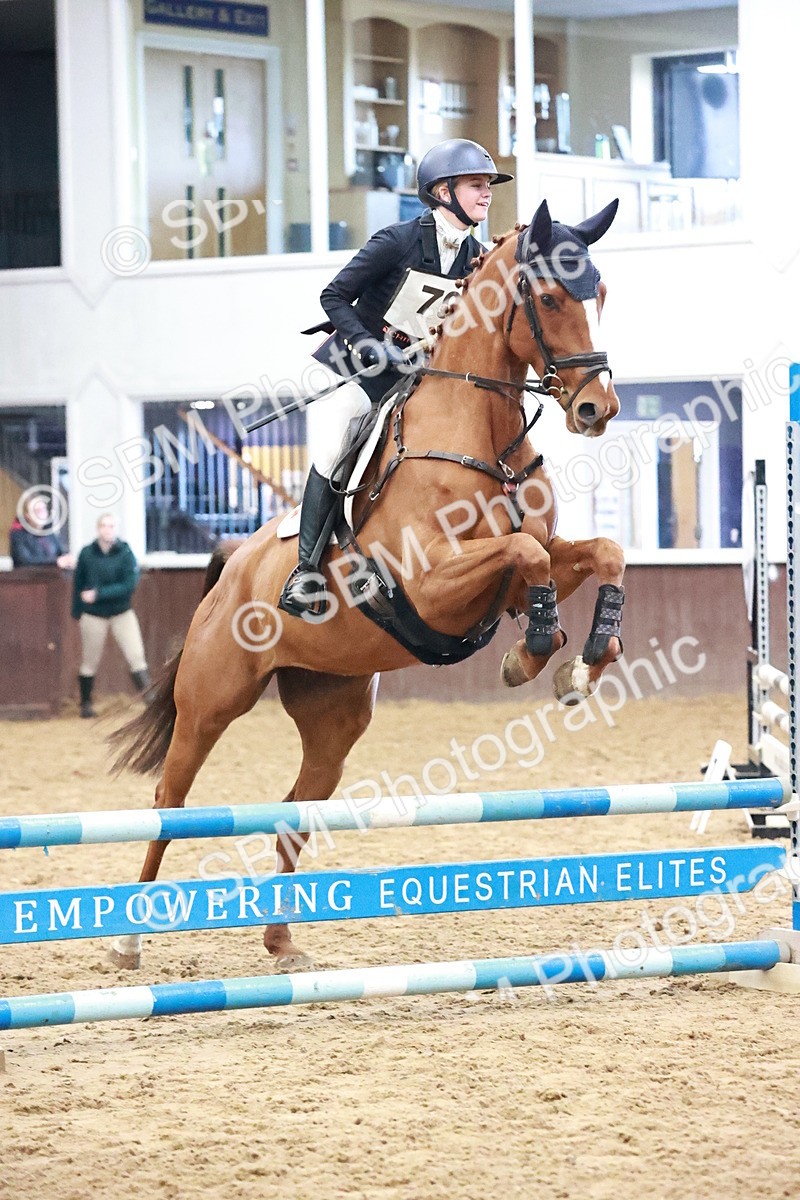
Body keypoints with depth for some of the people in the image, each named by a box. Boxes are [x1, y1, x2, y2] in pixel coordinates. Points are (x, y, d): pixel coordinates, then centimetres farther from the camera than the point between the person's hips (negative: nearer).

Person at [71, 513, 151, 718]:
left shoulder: (125, 553, -8)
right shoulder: (87, 554, -5)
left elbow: (129, 585, -17)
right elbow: (78, 584, 4)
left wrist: (98, 594, -21)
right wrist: (77, 612, 4)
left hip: (122, 613, 0)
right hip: (93, 615, 0)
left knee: (137, 656, -11)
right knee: (89, 662, 8)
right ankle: (85, 704, 21)